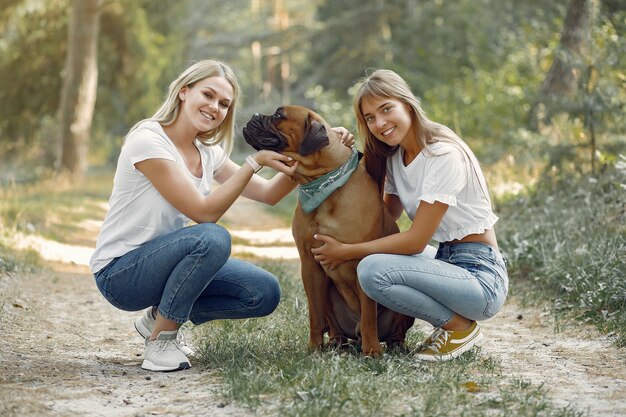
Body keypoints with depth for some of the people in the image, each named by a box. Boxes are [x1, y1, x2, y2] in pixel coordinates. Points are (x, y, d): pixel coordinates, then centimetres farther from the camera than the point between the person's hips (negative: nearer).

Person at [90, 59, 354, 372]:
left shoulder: (208, 154, 4)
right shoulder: (148, 140, -20)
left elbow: (268, 193, 5)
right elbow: (205, 212, -23)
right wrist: (254, 162, -25)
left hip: (166, 259, 8)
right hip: (118, 273, -8)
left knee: (265, 294, -6)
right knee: (212, 238, -34)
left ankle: (160, 318, 10)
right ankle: (160, 340, -15)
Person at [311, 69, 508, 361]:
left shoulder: (444, 155, -19)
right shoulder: (395, 158, 9)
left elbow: (416, 240, -19)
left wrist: (346, 252, -15)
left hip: (482, 277, -9)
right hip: (446, 264, 9)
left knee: (373, 269, -26)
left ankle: (461, 328, -5)